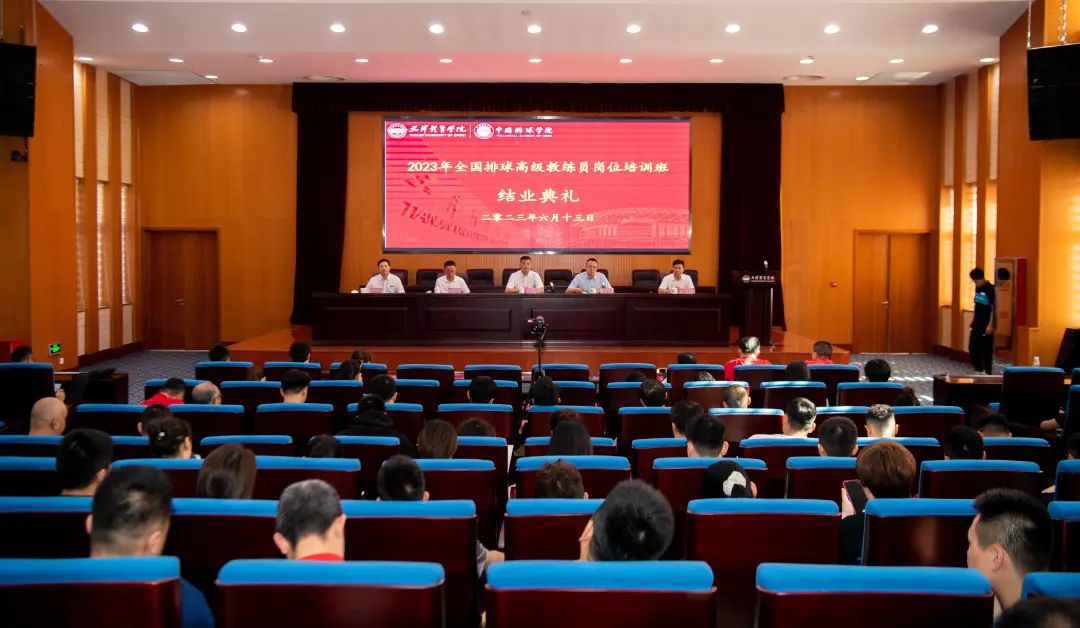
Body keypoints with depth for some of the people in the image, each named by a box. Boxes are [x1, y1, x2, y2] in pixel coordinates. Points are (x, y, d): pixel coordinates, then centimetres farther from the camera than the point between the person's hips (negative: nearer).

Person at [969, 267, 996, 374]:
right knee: (972, 347, 10)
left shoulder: (990, 289, -15)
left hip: (986, 325, -8)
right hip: (977, 323, 8)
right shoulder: (978, 287, 9)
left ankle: (987, 372, 5)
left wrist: (990, 325, -19)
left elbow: (993, 308, -16)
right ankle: (978, 369, 23)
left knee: (986, 349, -2)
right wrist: (973, 319, 17)